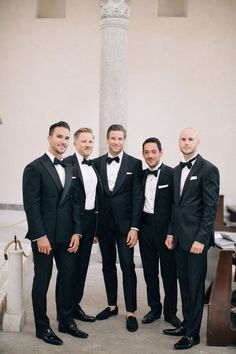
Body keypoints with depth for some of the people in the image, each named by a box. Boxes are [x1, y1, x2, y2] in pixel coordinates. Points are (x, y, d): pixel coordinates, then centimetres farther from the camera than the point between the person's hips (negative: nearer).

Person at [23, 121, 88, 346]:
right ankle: (42, 327, 20)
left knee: (69, 278, 11)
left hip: (66, 235, 6)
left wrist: (76, 232, 3)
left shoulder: (70, 169, 12)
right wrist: (40, 236, -16)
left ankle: (66, 321, 27)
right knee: (42, 280, 6)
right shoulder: (35, 168, -8)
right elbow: (31, 205, -12)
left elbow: (74, 203, 11)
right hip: (44, 235, -6)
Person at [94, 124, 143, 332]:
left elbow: (137, 197, -5)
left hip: (124, 223, -3)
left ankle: (131, 312, 8)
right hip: (104, 223, 3)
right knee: (108, 266, 13)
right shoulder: (97, 164, 5)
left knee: (127, 266, -2)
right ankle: (112, 305, 27)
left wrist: (134, 227, -11)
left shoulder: (134, 164, -2)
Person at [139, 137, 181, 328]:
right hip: (145, 228, 5)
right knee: (150, 271, 13)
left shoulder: (172, 174, -9)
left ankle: (170, 311, 22)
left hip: (165, 229, -4)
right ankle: (154, 308, 28)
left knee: (169, 272, 6)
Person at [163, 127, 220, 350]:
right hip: (180, 237, 7)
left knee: (195, 285, 2)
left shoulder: (208, 170, -9)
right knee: (184, 283, 14)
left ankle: (193, 333, 12)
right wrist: (171, 233, 12)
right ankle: (186, 324, 27)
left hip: (196, 237, -7)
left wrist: (201, 239, -16)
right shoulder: (177, 170, 13)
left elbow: (211, 207, -13)